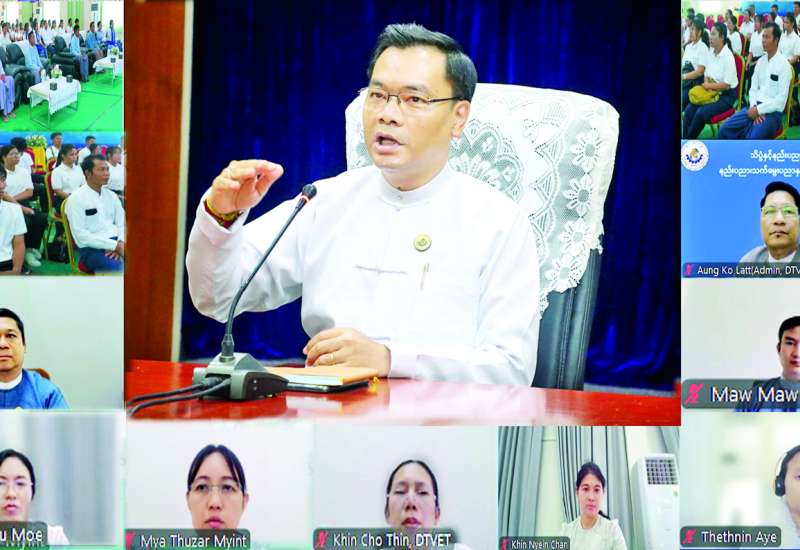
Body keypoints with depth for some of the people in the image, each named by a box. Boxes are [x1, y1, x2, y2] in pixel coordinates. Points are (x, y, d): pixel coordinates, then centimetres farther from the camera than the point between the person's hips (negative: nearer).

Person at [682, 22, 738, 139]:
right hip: (711, 92, 7)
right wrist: (706, 84, -8)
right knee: (689, 109, -16)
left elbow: (727, 84, -18)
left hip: (726, 95, -7)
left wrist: (708, 86, -10)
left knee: (701, 112, -26)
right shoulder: (711, 53, 5)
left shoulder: (727, 56, -17)